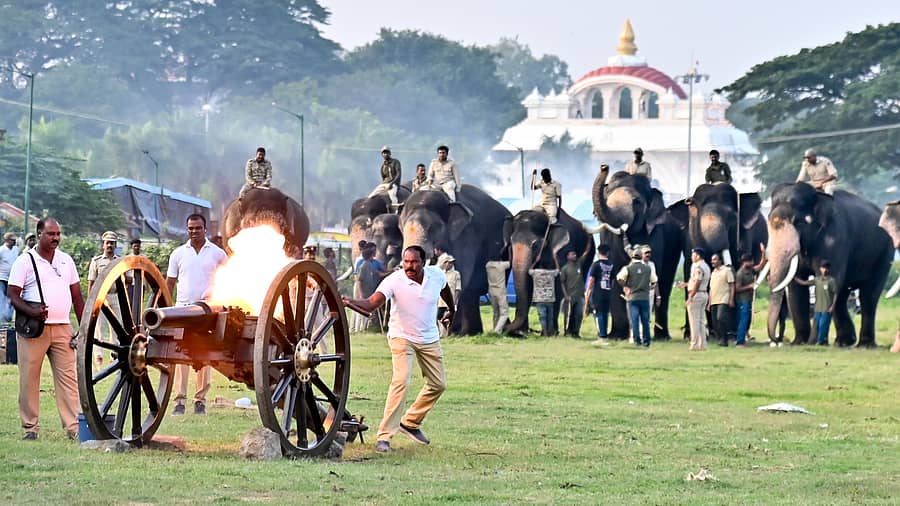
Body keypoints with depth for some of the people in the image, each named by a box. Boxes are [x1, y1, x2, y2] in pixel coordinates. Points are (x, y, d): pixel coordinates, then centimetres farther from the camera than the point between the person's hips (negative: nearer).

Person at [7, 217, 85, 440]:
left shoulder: (66, 261, 14)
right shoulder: (25, 261, 1)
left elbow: (77, 297, 17)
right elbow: (12, 294, -4)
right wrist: (31, 311, -21)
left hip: (62, 328, 3)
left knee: (68, 378, -1)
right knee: (29, 379, -1)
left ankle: (74, 427, -1)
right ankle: (31, 427, 7)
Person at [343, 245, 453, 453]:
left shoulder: (436, 275, -11)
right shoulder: (394, 280, -24)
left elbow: (445, 290, 14)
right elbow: (371, 303, -35)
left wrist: (452, 310, 31)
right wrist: (351, 302, -55)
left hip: (429, 338, 5)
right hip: (402, 337, -5)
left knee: (438, 384, 11)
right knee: (401, 382, -22)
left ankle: (410, 422, 31)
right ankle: (384, 436, -21)